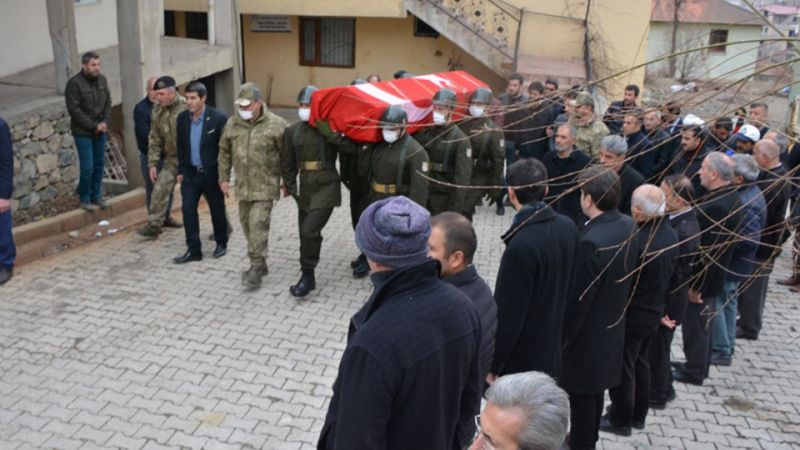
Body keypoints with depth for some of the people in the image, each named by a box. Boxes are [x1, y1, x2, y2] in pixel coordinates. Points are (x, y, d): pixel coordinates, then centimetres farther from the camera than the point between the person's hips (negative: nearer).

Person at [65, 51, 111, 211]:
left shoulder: (102, 80, 4)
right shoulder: (74, 83, -13)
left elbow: (108, 103, 9)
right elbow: (74, 110, -15)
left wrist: (105, 122, -7)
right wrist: (93, 126, -16)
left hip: (100, 131, 5)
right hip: (83, 133, -5)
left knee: (99, 165, 9)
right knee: (88, 167, -4)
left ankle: (96, 196, 23)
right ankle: (85, 199, 12)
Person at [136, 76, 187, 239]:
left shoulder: (186, 107, -19)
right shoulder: (158, 111, 1)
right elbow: (154, 139, 6)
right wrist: (152, 163, 3)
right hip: (172, 158, 5)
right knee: (160, 189, -2)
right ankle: (154, 226, 8)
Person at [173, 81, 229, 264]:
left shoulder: (218, 118, -14)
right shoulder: (182, 118, 2)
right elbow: (181, 146, 11)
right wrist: (181, 170, 9)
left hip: (212, 173, -4)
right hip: (191, 173, 4)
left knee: (217, 211, 9)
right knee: (188, 210, 0)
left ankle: (221, 243, 31)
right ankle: (193, 250, 9)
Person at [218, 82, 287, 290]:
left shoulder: (276, 124, -11)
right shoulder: (232, 123, 3)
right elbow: (224, 152, 14)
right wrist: (224, 178, 13)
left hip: (265, 186, -6)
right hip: (243, 186, 6)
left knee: (258, 225, -13)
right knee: (247, 224, 13)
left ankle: (256, 268, -4)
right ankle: (258, 263, 29)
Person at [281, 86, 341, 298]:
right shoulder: (292, 131, 7)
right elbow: (287, 163, 10)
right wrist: (292, 188, 6)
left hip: (326, 187, -5)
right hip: (305, 189, 6)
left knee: (310, 231, -15)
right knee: (306, 233, 12)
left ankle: (307, 275, 1)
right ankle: (308, 276, 27)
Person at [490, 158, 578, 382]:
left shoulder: (521, 246, -28)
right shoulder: (567, 227, -4)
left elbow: (508, 313, -23)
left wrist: (493, 365, -12)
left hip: (519, 361, -7)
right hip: (552, 350, 7)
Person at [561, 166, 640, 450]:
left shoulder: (592, 242, -32)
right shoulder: (628, 226, -6)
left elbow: (579, 300, -25)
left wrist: (561, 341, -13)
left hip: (587, 336, -8)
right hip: (612, 328, 9)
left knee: (581, 396, 11)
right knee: (595, 390, 26)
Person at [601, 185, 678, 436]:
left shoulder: (636, 242, -31)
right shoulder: (671, 235, -6)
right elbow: (670, 274, 6)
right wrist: (660, 304, 16)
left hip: (632, 316, -8)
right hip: (655, 312, 8)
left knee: (622, 369, 10)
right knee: (641, 363, 24)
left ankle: (621, 421, 27)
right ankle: (639, 415, 39)